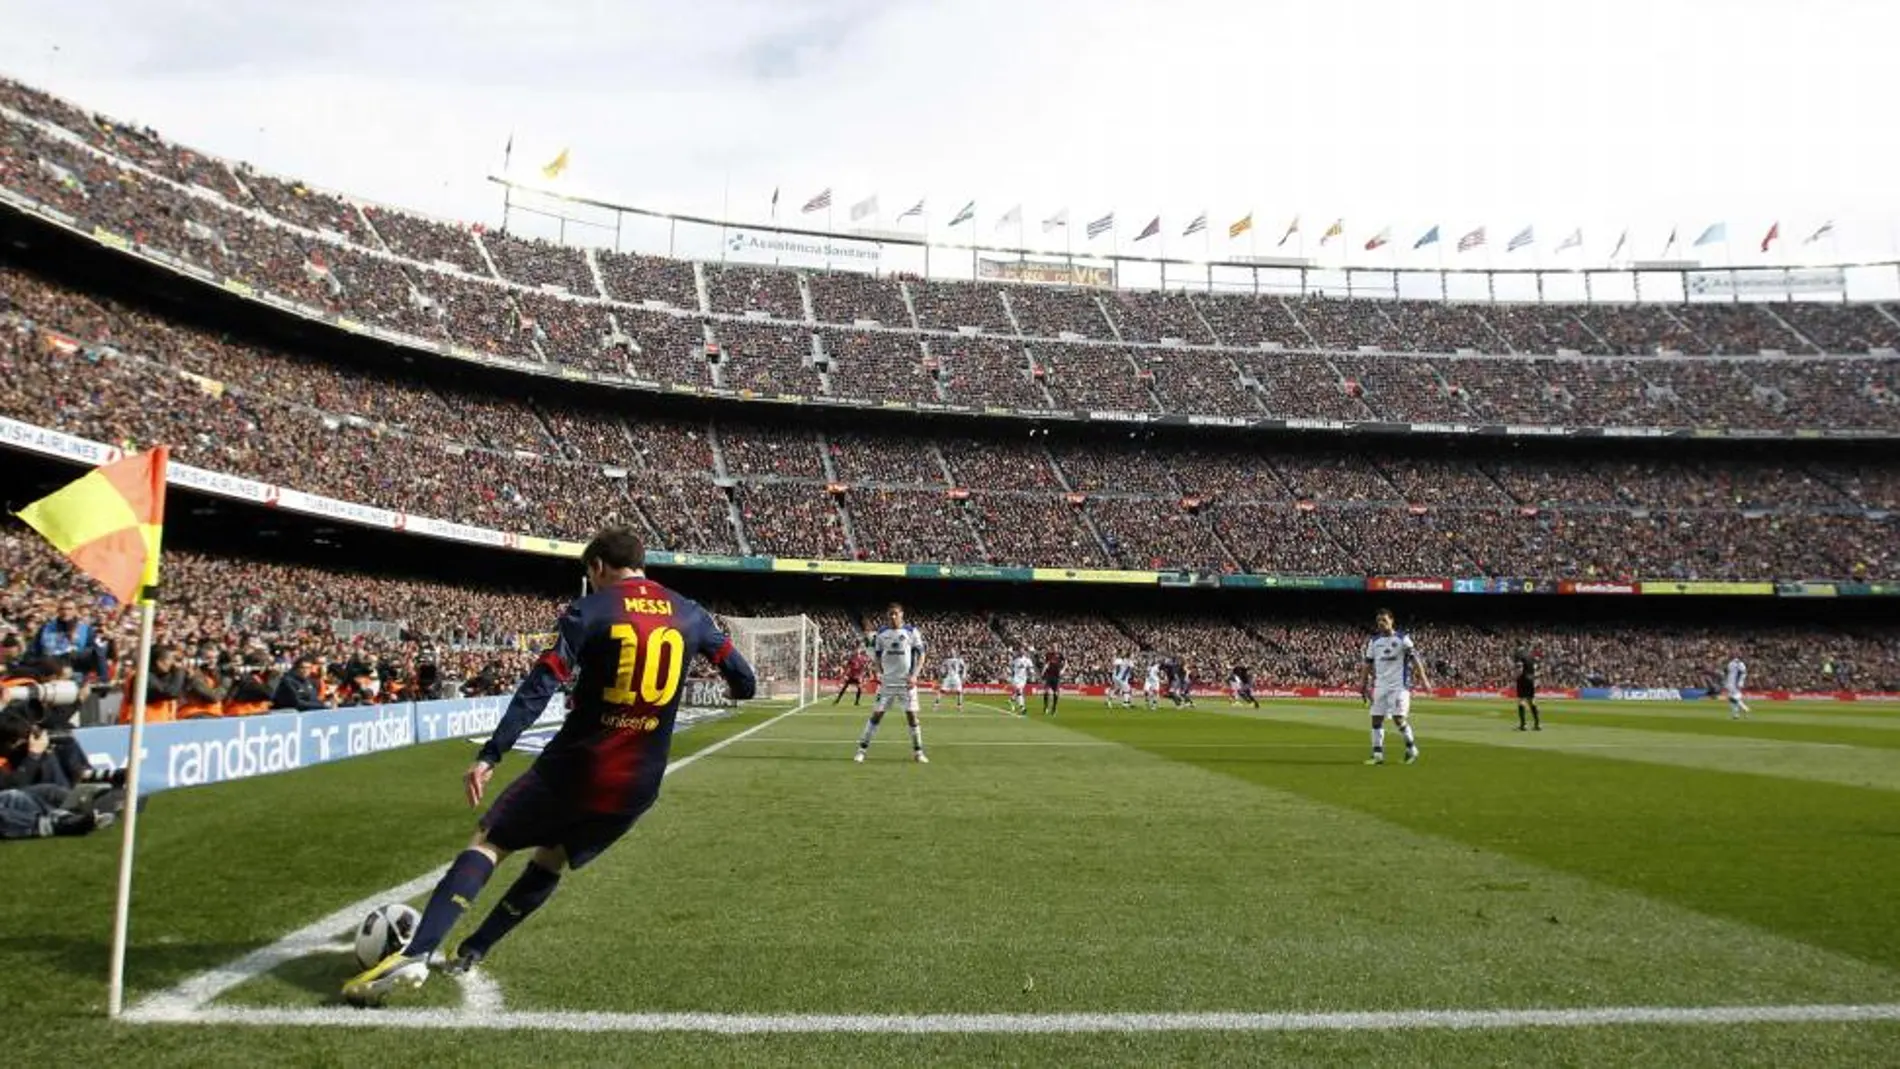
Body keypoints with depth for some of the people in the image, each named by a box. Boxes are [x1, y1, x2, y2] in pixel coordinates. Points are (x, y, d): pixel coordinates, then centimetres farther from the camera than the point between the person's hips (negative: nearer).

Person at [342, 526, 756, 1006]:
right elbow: (745, 683, 8)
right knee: (551, 861, 25)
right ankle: (469, 953, 27)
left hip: (574, 767, -4)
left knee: (488, 842, 9)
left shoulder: (589, 611, -6)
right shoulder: (690, 616, 5)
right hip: (636, 786, 4)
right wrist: (735, 687, 32)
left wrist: (489, 755, -19)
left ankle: (414, 955, -6)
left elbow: (540, 687, -16)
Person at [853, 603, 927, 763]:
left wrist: (914, 675, -11)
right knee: (877, 714, -1)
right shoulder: (881, 633, 3)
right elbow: (877, 656, 13)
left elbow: (920, 655, -1)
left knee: (911, 715, -1)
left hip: (906, 682, -1)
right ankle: (862, 749, 6)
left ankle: (918, 752, 9)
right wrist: (879, 672, -2)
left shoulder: (912, 632, -3)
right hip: (886, 682, 1)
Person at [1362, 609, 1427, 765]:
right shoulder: (1374, 641, 9)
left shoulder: (1402, 639, -4)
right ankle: (1377, 754, 5)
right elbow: (1368, 664, 14)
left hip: (1399, 685, -5)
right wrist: (1366, 685, 12)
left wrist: (1422, 678, -17)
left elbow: (1414, 658, -9)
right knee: (1376, 718, 0)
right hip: (1380, 686, 5)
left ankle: (1411, 748, 10)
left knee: (1398, 718, -11)